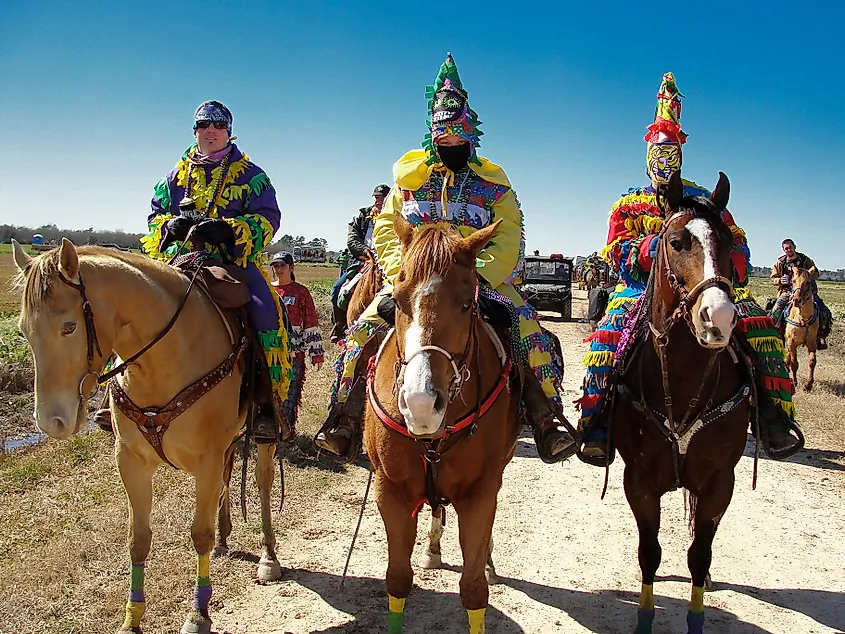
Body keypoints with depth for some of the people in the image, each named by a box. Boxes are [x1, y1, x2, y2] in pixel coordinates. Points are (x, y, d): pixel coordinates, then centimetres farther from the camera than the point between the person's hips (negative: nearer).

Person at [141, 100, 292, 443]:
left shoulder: (250, 174, 9)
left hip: (235, 257, -3)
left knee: (266, 310, -30)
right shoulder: (177, 174, 20)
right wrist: (171, 225, -6)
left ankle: (272, 402, -24)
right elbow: (155, 214, 19)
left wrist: (228, 230, -19)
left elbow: (268, 218, -1)